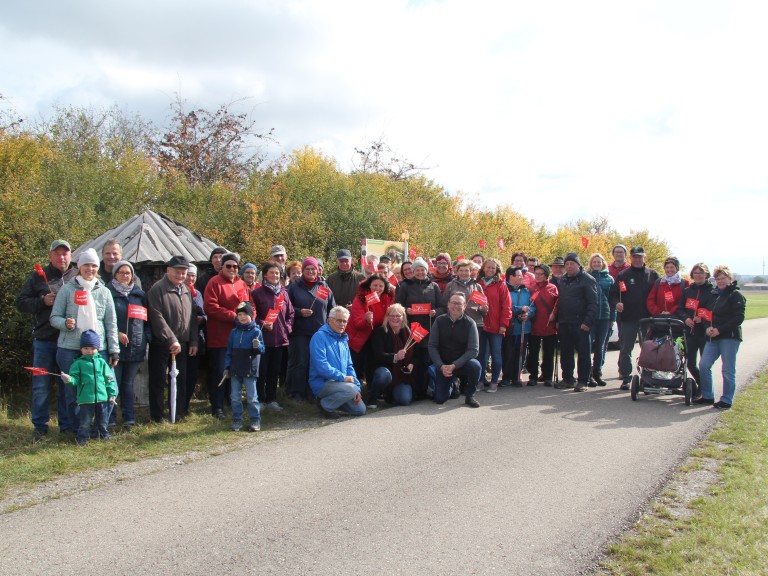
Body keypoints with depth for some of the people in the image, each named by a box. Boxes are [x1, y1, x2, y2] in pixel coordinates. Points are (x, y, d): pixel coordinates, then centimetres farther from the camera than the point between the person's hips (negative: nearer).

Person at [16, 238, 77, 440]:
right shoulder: (38, 276, 6)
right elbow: (21, 303, 6)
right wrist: (42, 301, -10)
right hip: (44, 340, 0)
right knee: (41, 386, 5)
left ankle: (67, 425, 19)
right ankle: (40, 427, 17)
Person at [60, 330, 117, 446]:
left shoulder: (101, 362, 7)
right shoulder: (78, 363, 0)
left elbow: (109, 379, 8)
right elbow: (75, 378, -5)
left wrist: (112, 394, 4)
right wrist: (69, 379, -28)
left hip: (102, 397, 2)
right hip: (86, 399, -2)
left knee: (103, 420, 15)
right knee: (85, 421, 3)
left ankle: (104, 434, 32)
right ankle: (82, 438, 17)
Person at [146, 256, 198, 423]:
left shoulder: (187, 290, 13)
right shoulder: (157, 289, -9)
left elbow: (192, 317, 16)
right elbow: (157, 318, -17)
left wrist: (193, 341, 9)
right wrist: (172, 340, -19)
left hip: (182, 344, 6)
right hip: (161, 344, -6)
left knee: (181, 381, 11)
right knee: (159, 381, 1)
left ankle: (178, 414, 21)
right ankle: (157, 417, 10)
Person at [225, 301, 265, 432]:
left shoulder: (256, 331, -4)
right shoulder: (234, 332, 7)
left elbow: (262, 349, -5)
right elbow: (229, 351, 11)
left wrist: (258, 346, -27)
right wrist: (227, 367, 7)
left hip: (250, 370, -4)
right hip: (235, 370, 4)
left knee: (252, 397, 1)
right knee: (235, 397, 8)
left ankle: (255, 421, 9)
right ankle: (237, 421, 18)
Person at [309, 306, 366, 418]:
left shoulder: (344, 339, 14)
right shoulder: (319, 337, -12)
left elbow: (349, 366, 15)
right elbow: (322, 366, -22)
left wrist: (357, 387, 3)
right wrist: (343, 377, -20)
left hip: (340, 383, 8)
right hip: (322, 382, -8)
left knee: (360, 410, 1)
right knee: (351, 389, -31)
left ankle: (331, 400, 18)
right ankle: (325, 404, -8)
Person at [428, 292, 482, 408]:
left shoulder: (470, 323, -10)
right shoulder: (439, 321, -5)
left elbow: (474, 350, -16)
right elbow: (432, 346, -4)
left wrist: (454, 366, -23)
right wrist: (441, 366, -17)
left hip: (462, 363, -1)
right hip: (443, 365, 2)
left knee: (475, 366, -34)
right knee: (440, 399, -6)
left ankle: (469, 396, -7)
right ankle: (451, 384, 30)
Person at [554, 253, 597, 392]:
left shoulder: (587, 280, -5)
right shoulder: (562, 281, 16)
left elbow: (593, 303, -10)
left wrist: (588, 322, -17)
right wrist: (557, 319, 13)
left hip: (580, 324, -6)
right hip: (564, 324, 7)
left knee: (583, 353, 0)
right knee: (565, 353, 11)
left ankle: (583, 381, 6)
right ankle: (568, 379, 21)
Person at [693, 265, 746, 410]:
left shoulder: (736, 295, -5)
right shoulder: (714, 294, 16)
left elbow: (738, 318, -13)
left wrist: (719, 330, -17)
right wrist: (708, 327, -3)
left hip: (730, 337, -7)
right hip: (713, 337, 7)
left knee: (728, 369, -1)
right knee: (704, 365, 0)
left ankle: (726, 400, 9)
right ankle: (707, 396, 12)